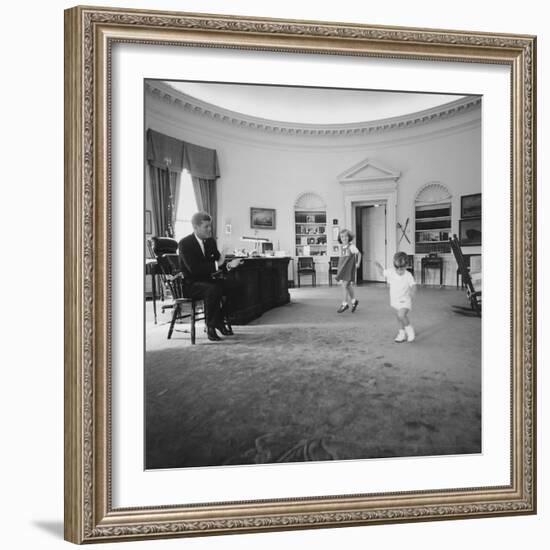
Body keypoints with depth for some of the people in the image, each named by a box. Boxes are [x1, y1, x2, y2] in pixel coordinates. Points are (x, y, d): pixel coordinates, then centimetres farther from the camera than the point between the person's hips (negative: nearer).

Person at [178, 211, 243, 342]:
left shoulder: (211, 241, 8)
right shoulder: (185, 244, -13)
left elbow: (218, 263, 8)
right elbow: (194, 269, -24)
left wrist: (229, 265, -14)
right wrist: (216, 265, -21)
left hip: (208, 280, 7)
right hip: (190, 284, -7)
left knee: (233, 286, -16)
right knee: (214, 289, -35)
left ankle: (219, 321, 0)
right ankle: (210, 326, -18)